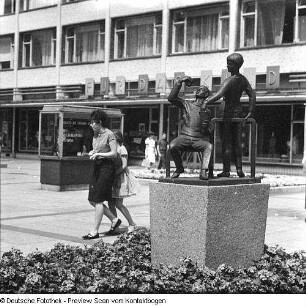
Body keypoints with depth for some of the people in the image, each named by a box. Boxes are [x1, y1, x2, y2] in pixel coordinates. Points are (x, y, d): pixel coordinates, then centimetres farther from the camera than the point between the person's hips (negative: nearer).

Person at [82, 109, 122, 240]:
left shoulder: (109, 134, -11)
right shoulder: (95, 134, 13)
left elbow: (114, 153, -14)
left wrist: (98, 154, -15)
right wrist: (92, 152, 2)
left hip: (106, 168, -9)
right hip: (97, 167, 9)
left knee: (98, 200, -6)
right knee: (92, 200, 7)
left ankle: (95, 231, 1)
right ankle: (114, 219, 20)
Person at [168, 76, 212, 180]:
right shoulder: (186, 104, 14)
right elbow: (171, 98, -1)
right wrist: (179, 82, -5)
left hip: (198, 140, 0)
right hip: (184, 137, 0)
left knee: (209, 146, -32)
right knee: (172, 146, -30)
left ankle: (203, 171, -41)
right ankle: (179, 168, -5)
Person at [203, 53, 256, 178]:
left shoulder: (229, 81, -19)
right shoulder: (243, 79, 3)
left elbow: (219, 94, -34)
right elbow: (252, 95, 5)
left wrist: (206, 102, -36)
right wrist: (250, 112, 6)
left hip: (226, 112, -7)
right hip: (238, 111, 7)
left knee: (226, 143, 0)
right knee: (236, 143, 12)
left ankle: (226, 170, 4)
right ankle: (239, 169, 8)